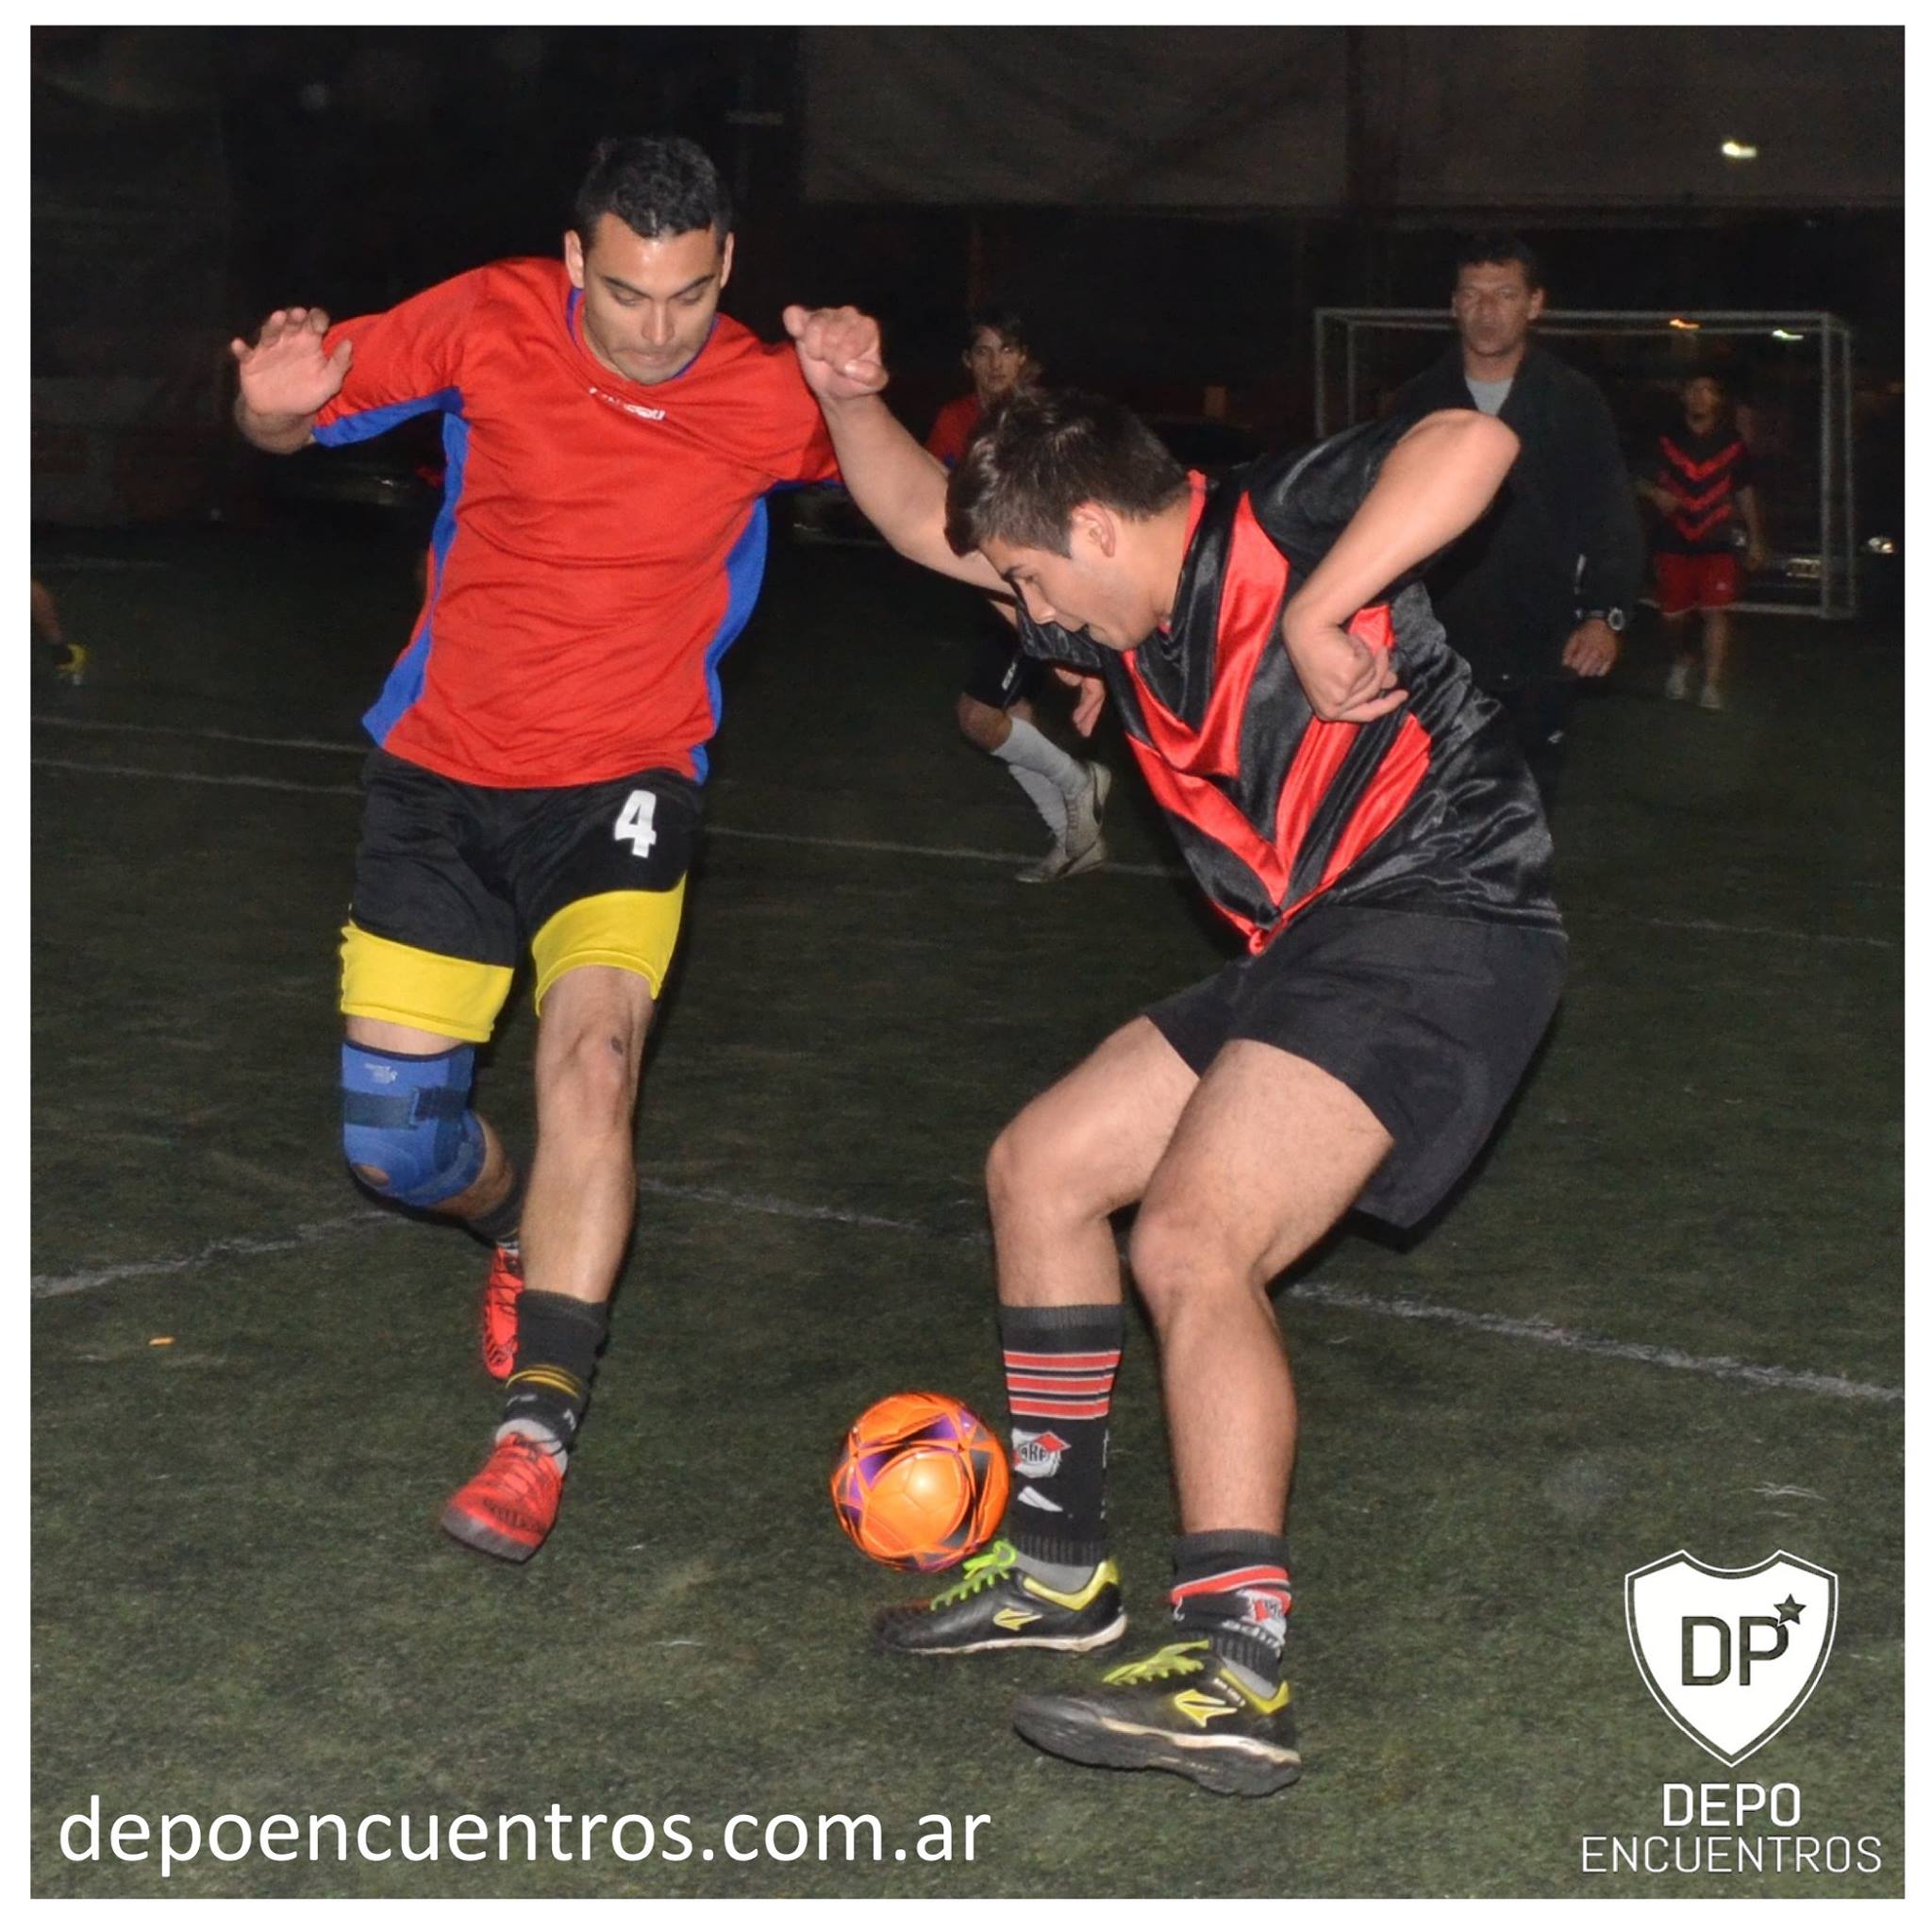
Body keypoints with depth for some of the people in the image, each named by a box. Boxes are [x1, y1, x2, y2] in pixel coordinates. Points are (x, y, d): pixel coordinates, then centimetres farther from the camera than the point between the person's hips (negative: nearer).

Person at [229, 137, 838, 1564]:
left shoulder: (771, 396, -10)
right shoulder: (488, 322, -10)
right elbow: (301, 410, 0)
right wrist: (272, 403, -26)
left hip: (623, 780, -2)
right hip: (442, 772, 2)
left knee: (591, 1059, -26)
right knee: (392, 1146, 3)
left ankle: (539, 1430, -22)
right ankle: (531, 1231, 39)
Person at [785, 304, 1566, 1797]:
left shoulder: (1275, 531, -12)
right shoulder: (1127, 623, 13)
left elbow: (1470, 441, -30)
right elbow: (925, 519, 23)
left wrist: (1319, 614, -33)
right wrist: (850, 399, 7)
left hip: (1440, 928, -11)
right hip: (1315, 952, 11)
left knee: (1191, 1245, -26)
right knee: (1041, 1167, 17)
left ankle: (1238, 1674, -31)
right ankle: (1058, 1565, 26)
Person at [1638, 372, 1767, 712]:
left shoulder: (1731, 444, 5)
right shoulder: (1666, 441, 2)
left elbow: (1745, 492, 12)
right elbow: (1639, 480, 10)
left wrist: (1755, 540, 11)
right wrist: (1654, 493, -13)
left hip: (1716, 541, -1)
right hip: (1674, 540, 1)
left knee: (1716, 611, -10)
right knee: (1673, 613, 8)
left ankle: (1712, 686, -9)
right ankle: (1682, 659, 40)